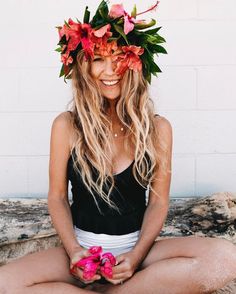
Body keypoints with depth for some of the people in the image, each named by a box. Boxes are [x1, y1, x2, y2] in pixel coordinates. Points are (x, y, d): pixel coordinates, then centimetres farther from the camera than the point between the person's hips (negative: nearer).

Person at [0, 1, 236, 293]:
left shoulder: (157, 128, -1)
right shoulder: (66, 126, -2)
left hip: (137, 247, 1)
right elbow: (57, 196, 1)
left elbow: (158, 201, 0)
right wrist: (73, 250, -13)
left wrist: (137, 255, -14)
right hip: (82, 247, 0)